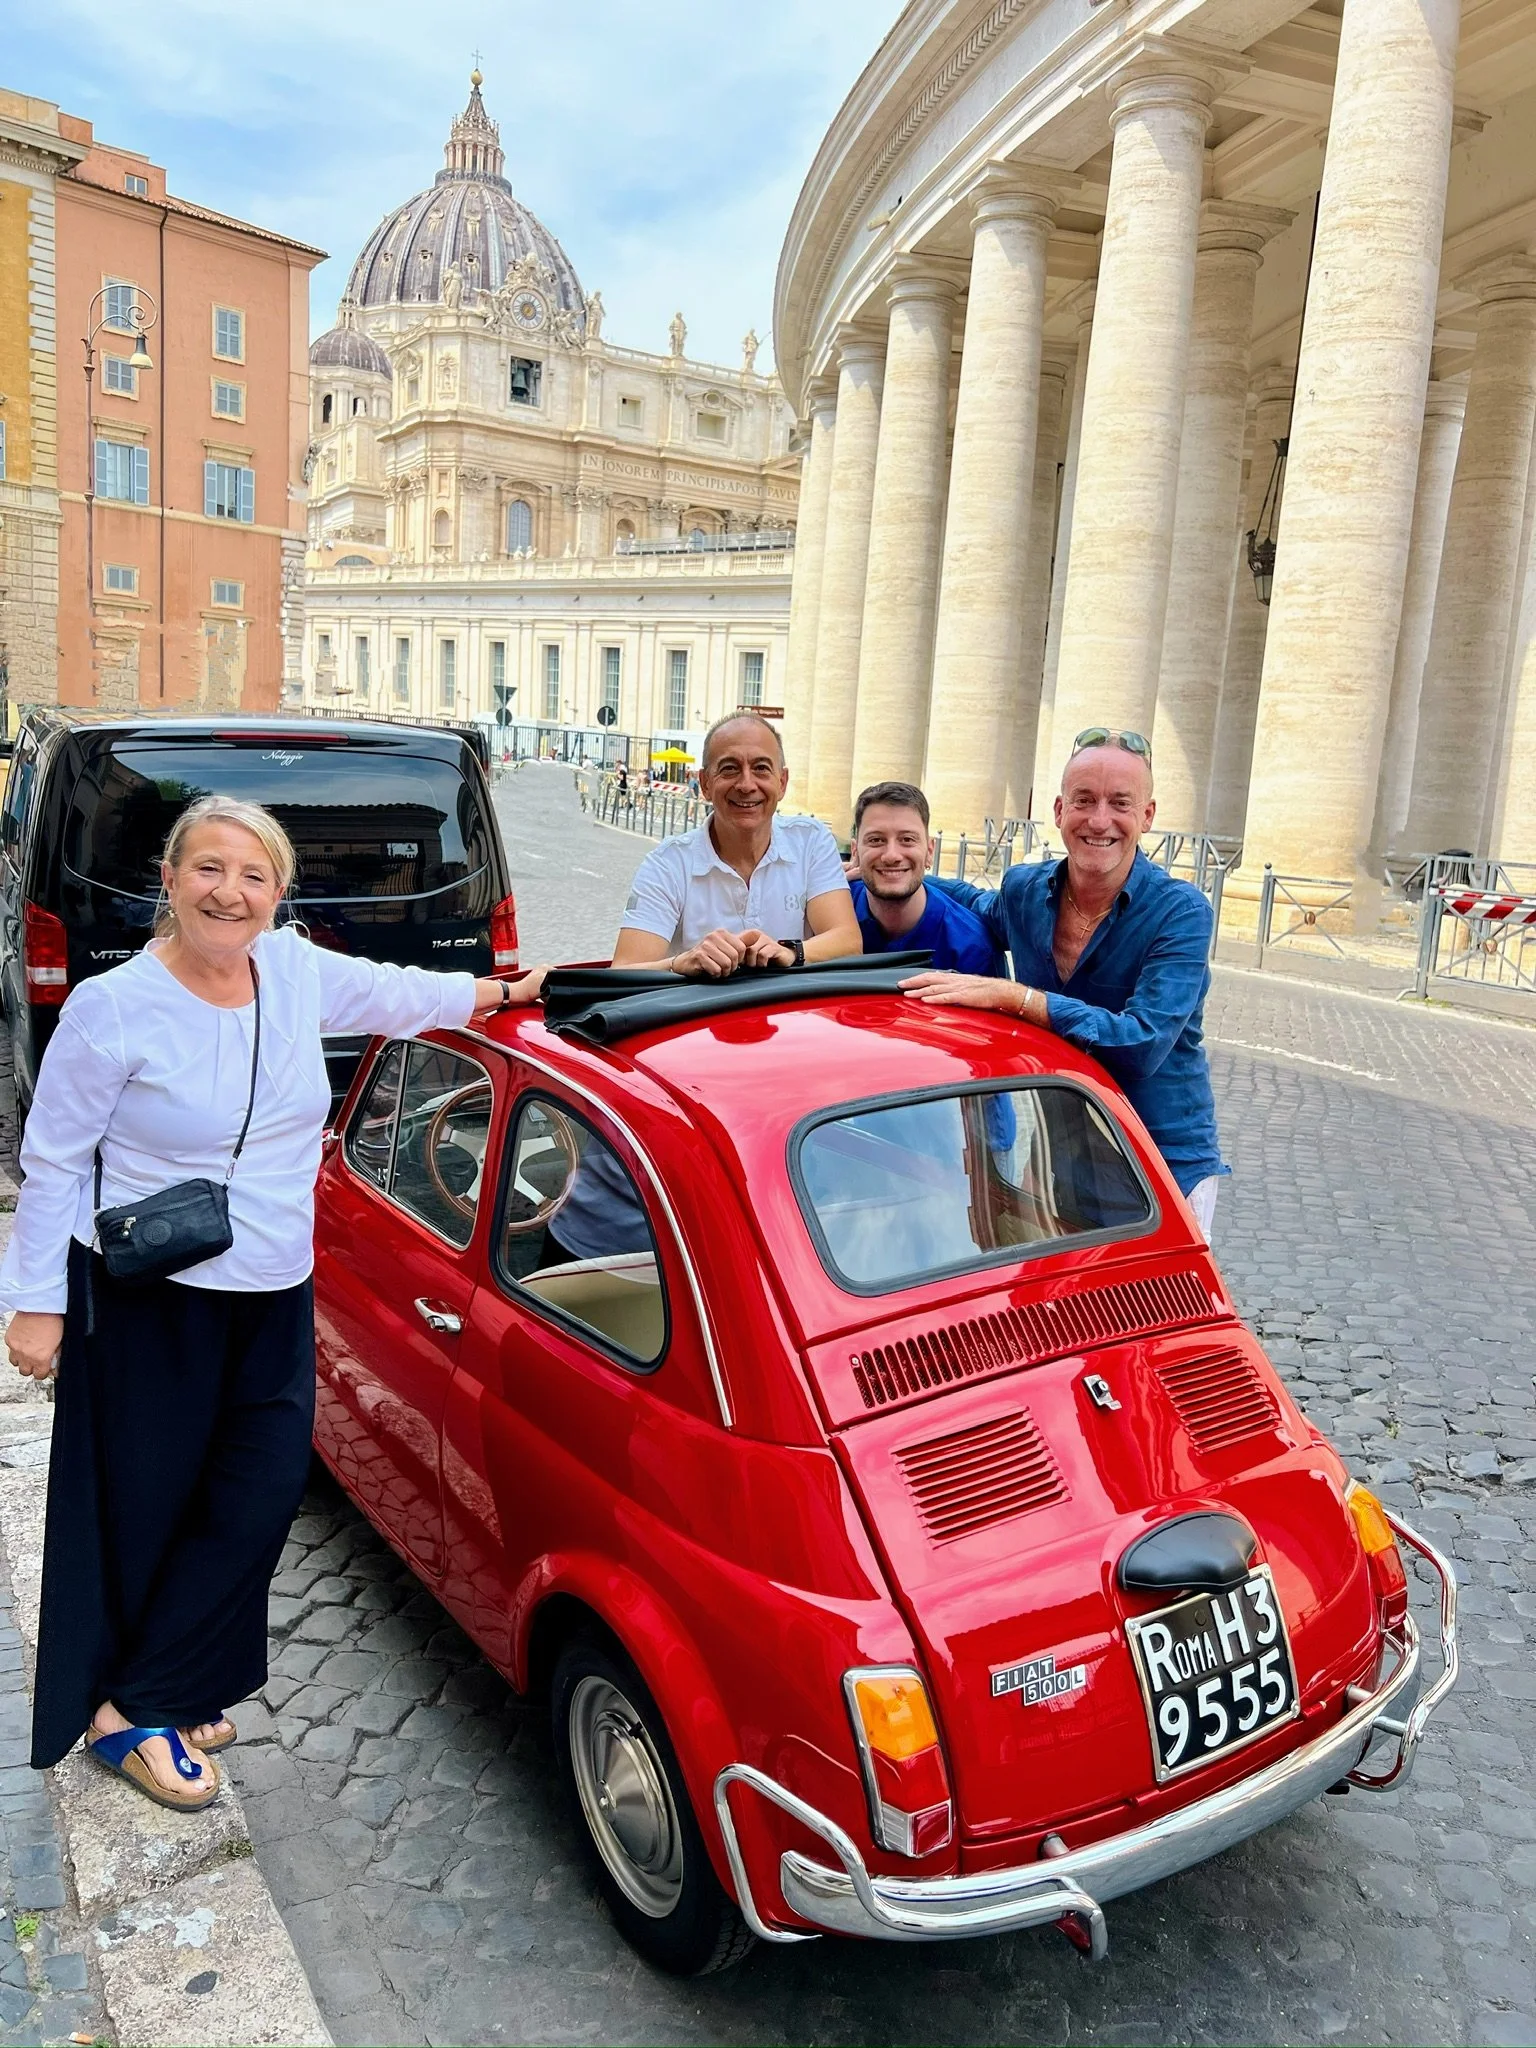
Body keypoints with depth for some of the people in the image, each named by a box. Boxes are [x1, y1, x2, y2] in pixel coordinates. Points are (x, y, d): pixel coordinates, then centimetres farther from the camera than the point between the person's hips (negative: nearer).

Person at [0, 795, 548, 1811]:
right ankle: (128, 1712, 27)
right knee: (142, 1511, 6)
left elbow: (394, 991, 19)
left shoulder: (297, 970, 0)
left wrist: (502, 991, 26)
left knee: (262, 1497, 6)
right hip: (146, 1305, -5)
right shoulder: (114, 1008, -14)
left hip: (275, 1298, 6)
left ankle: (154, 1698, 25)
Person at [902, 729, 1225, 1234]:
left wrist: (1010, 995, -33)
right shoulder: (1024, 889, -3)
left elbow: (1143, 1044, -30)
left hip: (1167, 1167, -4)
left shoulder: (1180, 912, -19)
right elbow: (981, 904, 23)